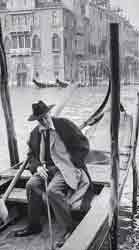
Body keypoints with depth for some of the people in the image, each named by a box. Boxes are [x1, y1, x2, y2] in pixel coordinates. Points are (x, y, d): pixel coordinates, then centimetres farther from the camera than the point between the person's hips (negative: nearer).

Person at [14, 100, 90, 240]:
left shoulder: (65, 125, -8)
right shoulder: (35, 133, 8)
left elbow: (83, 146, -6)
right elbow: (31, 154, 13)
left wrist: (72, 165, -11)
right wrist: (37, 167, -9)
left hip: (66, 167, -5)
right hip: (46, 167, 6)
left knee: (52, 190, -29)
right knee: (31, 185, -19)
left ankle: (69, 229, -14)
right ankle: (34, 225, 0)